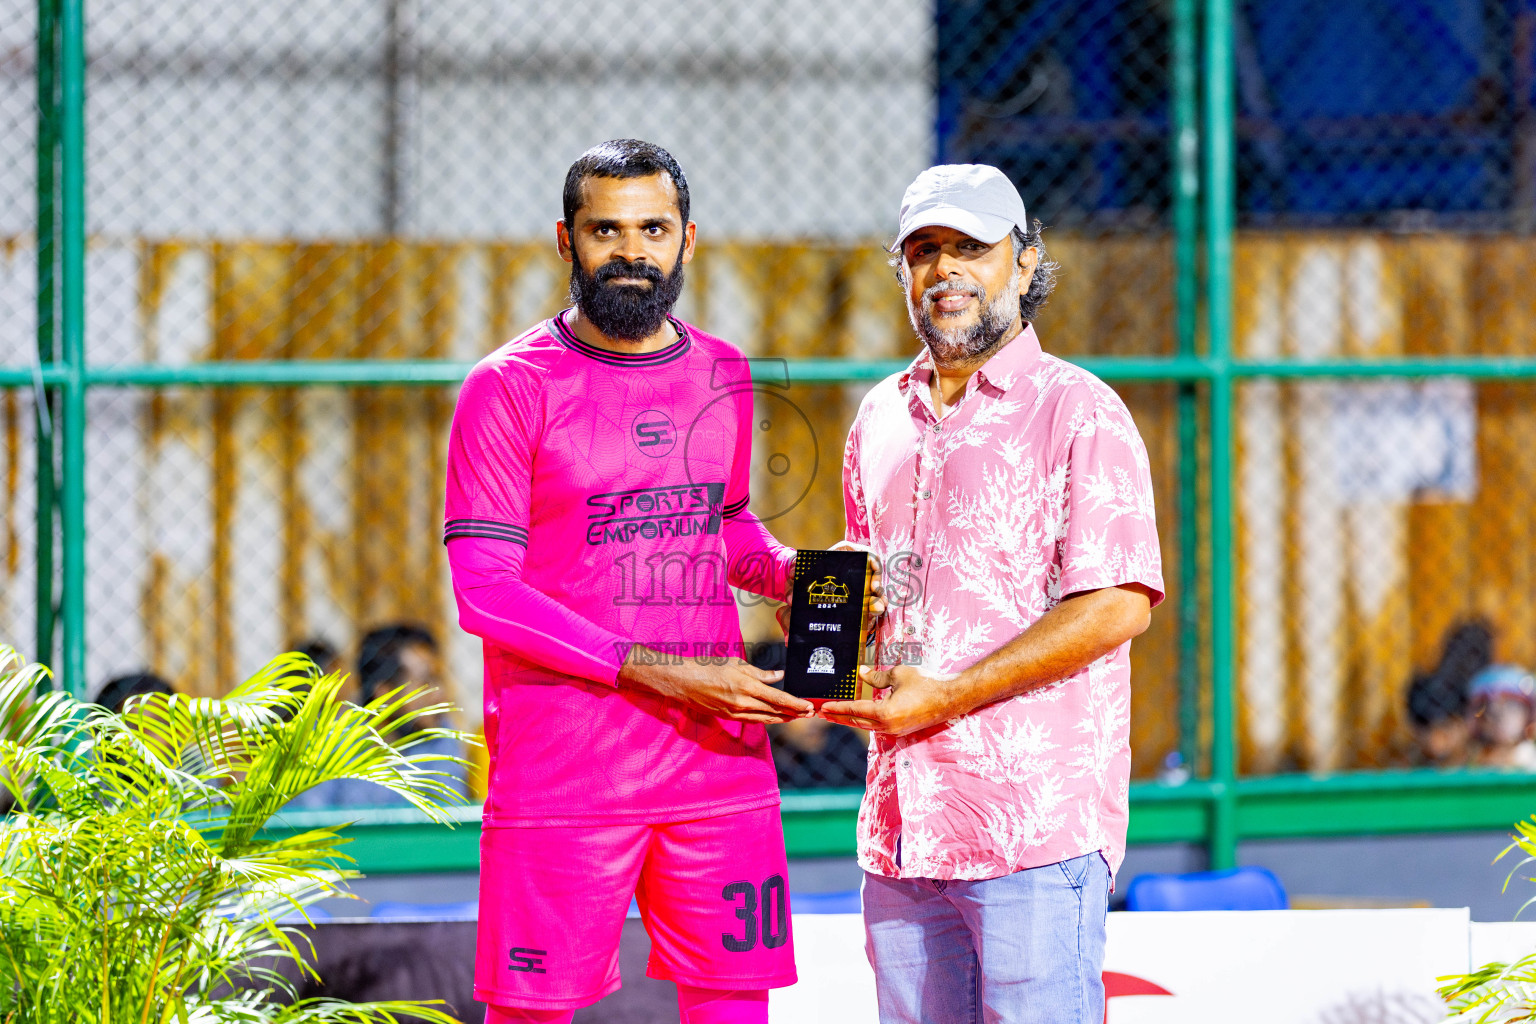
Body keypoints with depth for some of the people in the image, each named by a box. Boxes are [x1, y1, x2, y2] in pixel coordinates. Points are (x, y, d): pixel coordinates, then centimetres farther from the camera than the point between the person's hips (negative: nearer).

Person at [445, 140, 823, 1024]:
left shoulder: (722, 376, 12)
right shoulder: (511, 387, -5)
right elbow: (485, 590, -11)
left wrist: (790, 570, 3)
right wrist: (660, 674, -17)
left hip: (720, 759, 4)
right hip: (560, 772, -4)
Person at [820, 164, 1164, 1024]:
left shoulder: (1077, 412, -3)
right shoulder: (882, 421, 18)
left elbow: (1117, 606, -12)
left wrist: (946, 695, -15)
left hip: (1036, 820, -6)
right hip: (903, 823, 6)